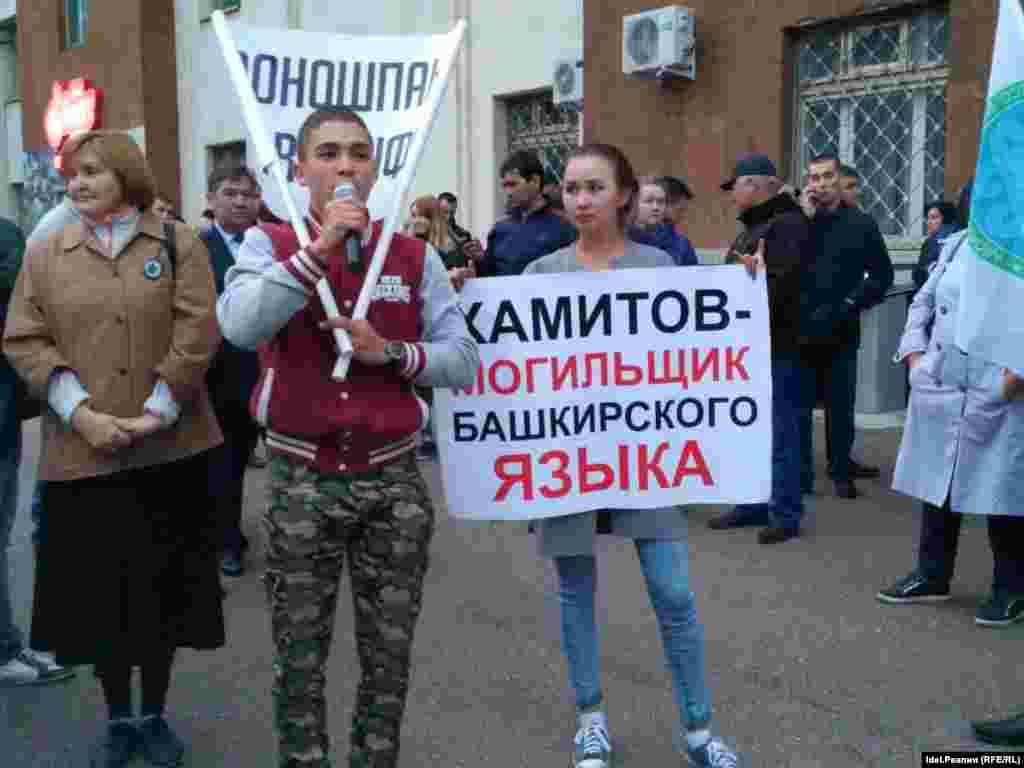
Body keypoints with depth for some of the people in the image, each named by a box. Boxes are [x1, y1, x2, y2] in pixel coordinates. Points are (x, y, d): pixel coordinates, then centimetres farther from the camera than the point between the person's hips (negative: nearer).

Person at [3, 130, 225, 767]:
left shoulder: (179, 244, 3)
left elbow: (197, 332, -6)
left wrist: (156, 412, -13)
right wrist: (82, 413, -12)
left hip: (169, 449, -1)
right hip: (83, 451, 2)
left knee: (162, 584, 8)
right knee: (98, 588, 8)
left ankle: (154, 714, 27)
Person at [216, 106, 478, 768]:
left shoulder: (416, 256, 3)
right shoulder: (269, 245, -1)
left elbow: (463, 361, 0)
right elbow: (239, 327, -21)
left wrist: (389, 352, -15)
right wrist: (319, 247, -23)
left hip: (393, 479, 2)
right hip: (302, 480, -1)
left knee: (389, 657, 12)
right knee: (299, 660, 10)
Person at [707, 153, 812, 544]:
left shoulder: (787, 225, -14)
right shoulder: (753, 226, 18)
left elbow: (779, 287, -26)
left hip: (776, 349, -10)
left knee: (779, 434, -2)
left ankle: (785, 514, 7)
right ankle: (753, 504, 27)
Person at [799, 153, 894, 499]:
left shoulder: (861, 223, 2)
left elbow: (882, 275, 3)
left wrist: (851, 305, -6)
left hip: (841, 333, -1)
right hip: (799, 332, 1)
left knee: (841, 407, 7)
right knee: (798, 407, 6)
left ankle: (841, 473, 19)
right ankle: (801, 474, 16)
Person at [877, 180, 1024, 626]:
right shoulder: (957, 245, 11)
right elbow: (923, 301, 18)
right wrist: (915, 355, 7)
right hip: (937, 392, 6)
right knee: (937, 485, 14)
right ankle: (932, 576, 29)